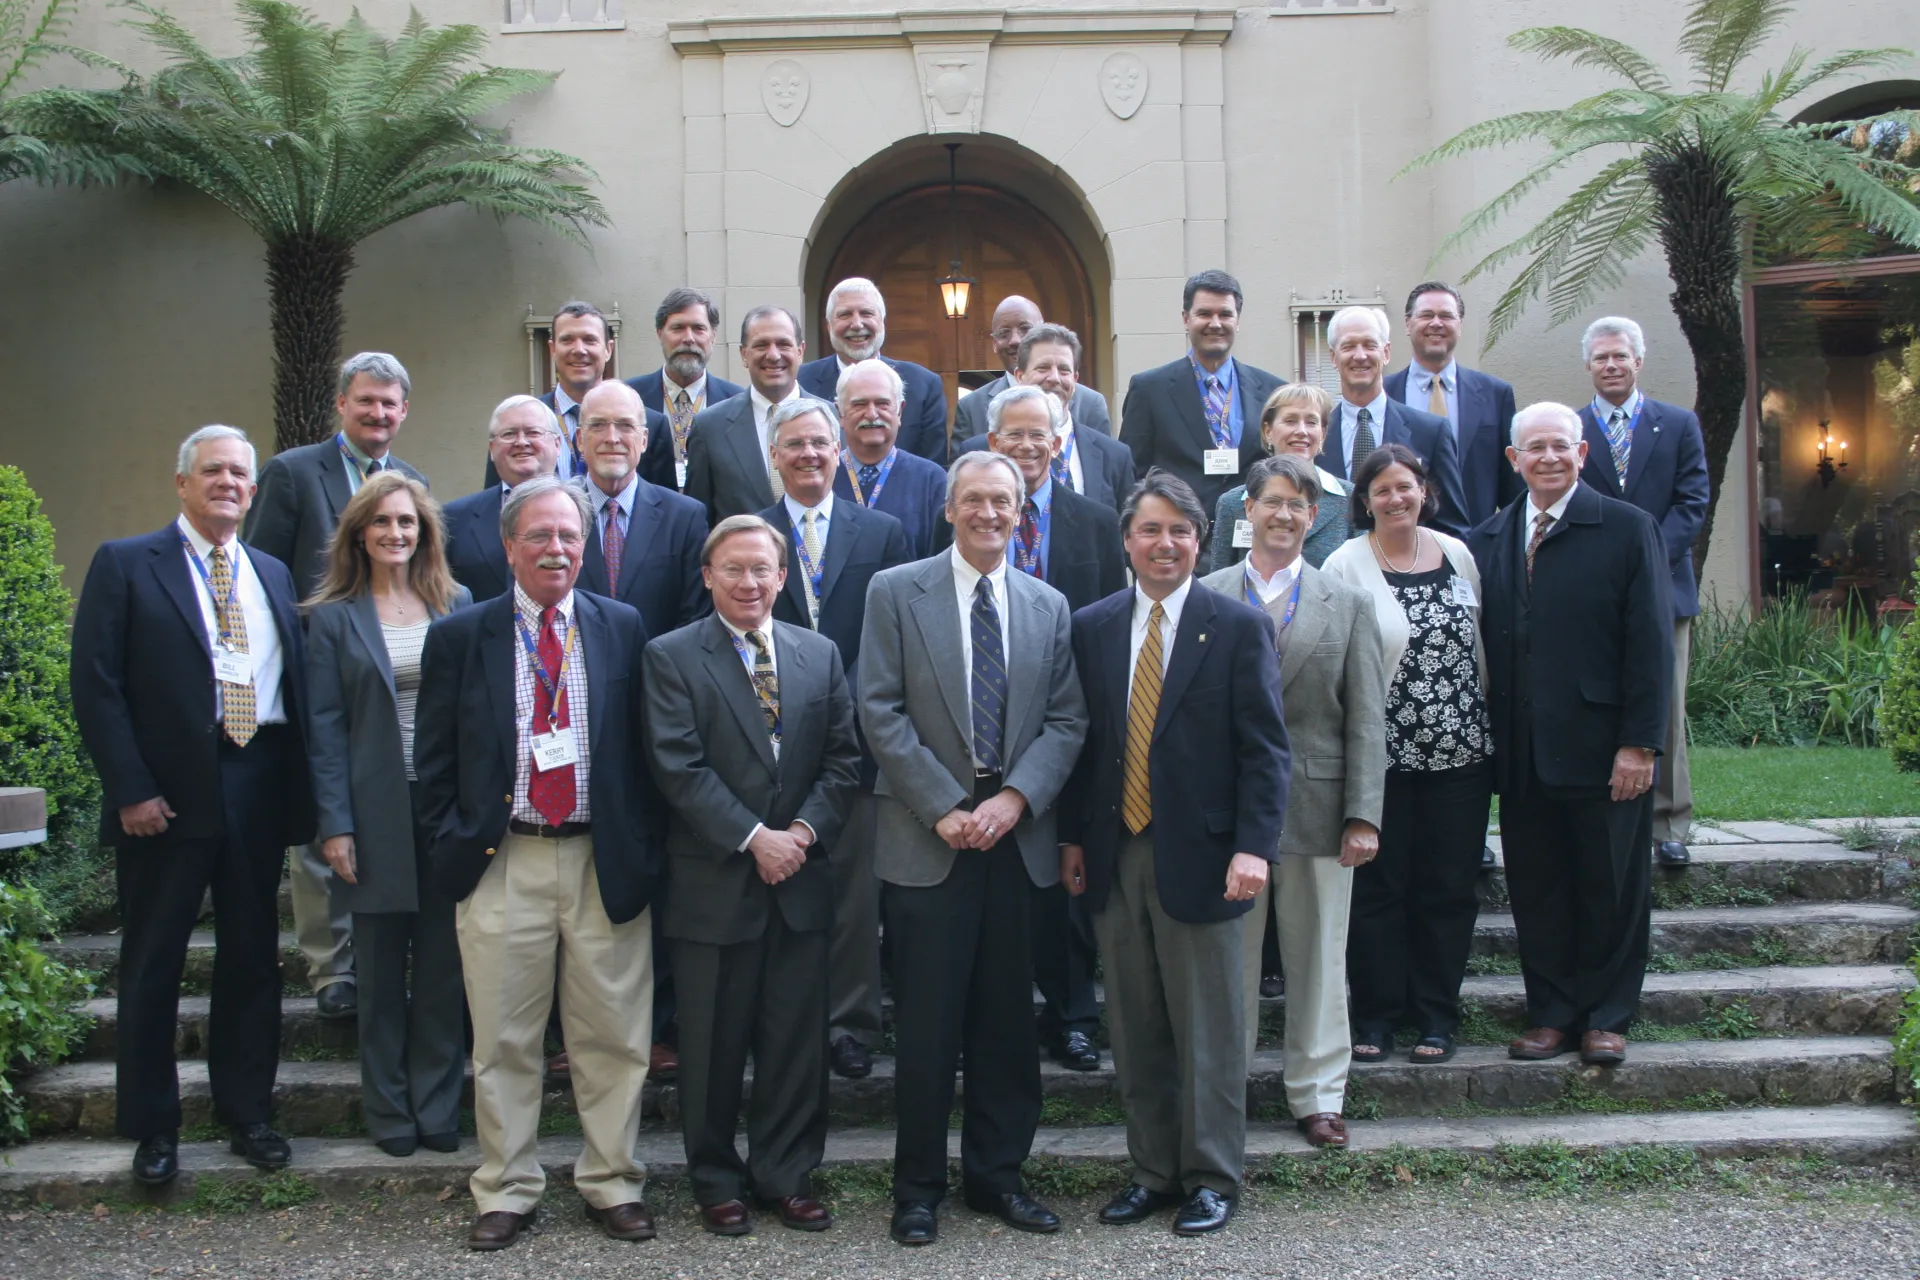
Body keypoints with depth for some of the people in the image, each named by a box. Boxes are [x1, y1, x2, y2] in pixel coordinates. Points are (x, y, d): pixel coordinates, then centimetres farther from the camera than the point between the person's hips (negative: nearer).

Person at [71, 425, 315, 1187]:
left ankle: (247, 1112, 25)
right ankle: (153, 1127, 19)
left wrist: (302, 785, 1)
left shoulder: (274, 575, 14)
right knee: (153, 963, 7)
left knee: (253, 958, 11)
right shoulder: (125, 565, 0)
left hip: (258, 788, 4)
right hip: (166, 794, -4)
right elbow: (96, 685, -6)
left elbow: (298, 683, 12)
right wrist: (130, 789, -14)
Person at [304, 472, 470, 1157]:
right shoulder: (334, 617, 2)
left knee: (444, 967, 6)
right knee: (382, 973, 9)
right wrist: (335, 824, -9)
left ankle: (438, 1105, 19)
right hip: (378, 811, -1)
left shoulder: (458, 604, 7)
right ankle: (388, 1111, 22)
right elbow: (325, 727, -1)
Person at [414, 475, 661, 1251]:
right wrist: (454, 843, -2)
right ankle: (506, 1192, 22)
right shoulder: (460, 636, 5)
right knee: (504, 1042, 7)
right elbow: (434, 758, 7)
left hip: (606, 861, 1)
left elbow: (647, 747, 8)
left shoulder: (624, 629, 6)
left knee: (614, 1038, 6)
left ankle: (612, 1185, 22)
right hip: (502, 862, 0)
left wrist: (644, 844, 0)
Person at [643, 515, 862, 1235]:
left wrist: (805, 830, -9)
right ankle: (716, 1181, 22)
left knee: (796, 1040, 9)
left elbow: (843, 758, 7)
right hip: (714, 884, -3)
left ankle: (787, 1176, 22)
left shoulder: (821, 655, 10)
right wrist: (753, 838, -16)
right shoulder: (671, 657, -2)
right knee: (714, 1046, 7)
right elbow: (679, 768, -10)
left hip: (801, 880, 3)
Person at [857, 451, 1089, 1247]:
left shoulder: (1048, 607, 10)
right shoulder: (896, 592, 1)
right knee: (927, 1023, 2)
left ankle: (997, 1175, 23)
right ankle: (918, 1188, 16)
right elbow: (881, 712, -5)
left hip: (1015, 834, 3)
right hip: (927, 837, -3)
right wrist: (945, 808, -12)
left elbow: (1066, 721, 5)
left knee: (1007, 1019, 9)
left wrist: (1013, 798, -10)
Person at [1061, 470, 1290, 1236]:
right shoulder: (1092, 627, 8)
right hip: (1115, 856, 3)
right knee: (1135, 1030, 11)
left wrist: (1253, 846, -15)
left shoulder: (1238, 626, -2)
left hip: (1199, 856, -3)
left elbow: (1265, 748, -6)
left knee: (1208, 1030, 6)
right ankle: (1153, 1172, 24)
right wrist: (1072, 837, 7)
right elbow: (1082, 737, 11)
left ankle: (1211, 1179, 20)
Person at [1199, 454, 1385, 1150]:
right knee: (1229, 956, 8)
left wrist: (1363, 817, -5)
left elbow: (1366, 721, 2)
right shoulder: (1206, 597, 3)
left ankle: (1318, 1094, 22)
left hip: (1317, 805, 1)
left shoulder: (1349, 605, 7)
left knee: (1318, 958, 9)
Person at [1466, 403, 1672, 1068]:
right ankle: (1552, 1014, 22)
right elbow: (1484, 644, 8)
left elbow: (1651, 643, -6)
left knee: (1610, 889, 8)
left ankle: (1605, 1018, 21)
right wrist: (1486, 742, 1)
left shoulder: (1628, 529, -3)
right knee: (1535, 889, 9)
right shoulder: (1487, 540, 9)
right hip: (1521, 755, 4)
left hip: (1603, 751, -3)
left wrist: (1639, 743, -12)